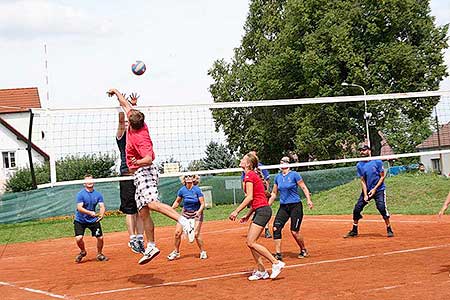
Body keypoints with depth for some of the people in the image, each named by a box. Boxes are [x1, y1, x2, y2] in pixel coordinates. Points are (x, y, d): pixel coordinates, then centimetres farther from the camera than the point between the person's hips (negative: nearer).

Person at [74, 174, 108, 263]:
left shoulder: (98, 194, -2)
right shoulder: (80, 194, -14)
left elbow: (102, 206, -9)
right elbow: (79, 208, -23)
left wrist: (101, 214, -32)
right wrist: (90, 213, -39)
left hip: (93, 220, 3)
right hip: (80, 220, -3)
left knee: (100, 237, -4)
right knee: (78, 238, -17)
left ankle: (99, 254, 23)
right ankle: (83, 252, 16)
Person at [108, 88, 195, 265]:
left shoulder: (139, 137, -20)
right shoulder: (140, 124, 4)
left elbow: (149, 159, -30)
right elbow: (126, 105, 21)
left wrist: (138, 162, -49)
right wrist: (116, 92, 34)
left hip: (144, 172, -9)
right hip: (140, 175, 9)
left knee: (152, 203, -29)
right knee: (143, 212, 6)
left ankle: (184, 221, -39)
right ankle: (151, 247, 8)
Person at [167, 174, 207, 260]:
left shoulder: (197, 190, -16)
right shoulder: (182, 190, -7)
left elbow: (202, 204, -14)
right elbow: (177, 202, 7)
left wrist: (199, 211, -31)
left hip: (196, 213, -3)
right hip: (185, 213, 3)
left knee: (196, 234, -14)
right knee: (177, 232, -5)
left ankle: (202, 252, 7)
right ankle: (176, 252, 15)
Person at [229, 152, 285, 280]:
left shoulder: (249, 175, -10)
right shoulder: (253, 175, 19)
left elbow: (250, 197, -17)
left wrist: (236, 211, -14)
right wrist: (248, 215, 21)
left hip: (262, 210, -10)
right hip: (260, 211, 10)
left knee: (251, 242, -11)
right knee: (250, 242, 10)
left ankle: (276, 263, -8)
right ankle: (261, 271, 13)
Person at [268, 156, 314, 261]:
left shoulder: (294, 175, -5)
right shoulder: (278, 177, 10)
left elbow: (304, 188, -3)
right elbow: (274, 193, 17)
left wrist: (308, 200, -15)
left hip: (295, 206, -5)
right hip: (283, 207, 5)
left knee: (294, 231, -6)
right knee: (276, 228, -10)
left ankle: (304, 251, 19)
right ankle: (278, 254, -5)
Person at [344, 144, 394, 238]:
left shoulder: (377, 162, -7)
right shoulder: (359, 165, 1)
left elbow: (382, 176, -5)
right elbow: (363, 181, 0)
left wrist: (375, 189, -14)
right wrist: (365, 194, -10)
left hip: (379, 189, -4)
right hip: (367, 190, 4)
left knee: (382, 207, -20)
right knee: (357, 208, -2)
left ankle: (389, 229, -6)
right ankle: (354, 231, 13)